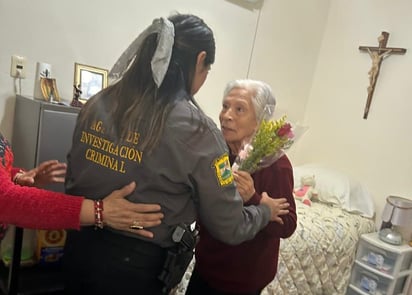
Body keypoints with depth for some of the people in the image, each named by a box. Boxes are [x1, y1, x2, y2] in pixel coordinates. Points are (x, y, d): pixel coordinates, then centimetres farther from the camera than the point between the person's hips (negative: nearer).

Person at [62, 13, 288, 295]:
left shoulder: (98, 103, -4)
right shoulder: (195, 129, -21)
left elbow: (72, 177, 7)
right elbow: (230, 228, -13)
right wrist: (265, 210, 6)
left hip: (79, 247, 5)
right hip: (136, 267, -5)